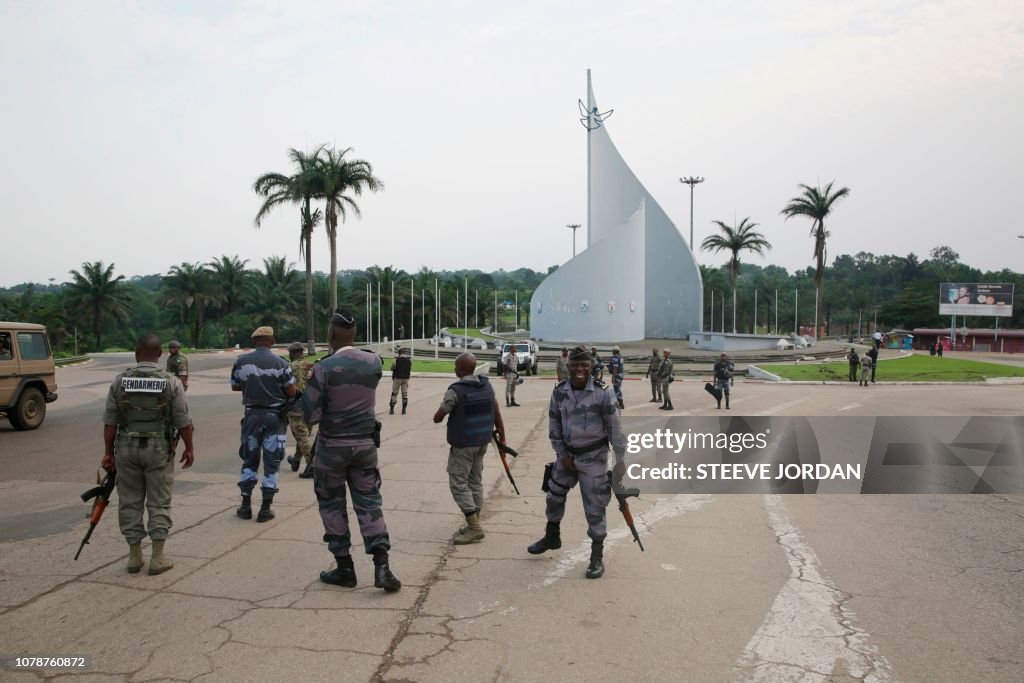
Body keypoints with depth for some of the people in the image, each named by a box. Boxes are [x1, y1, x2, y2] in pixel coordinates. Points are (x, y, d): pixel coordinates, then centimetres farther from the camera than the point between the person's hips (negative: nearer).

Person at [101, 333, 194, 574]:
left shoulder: (120, 381, -2)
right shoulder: (171, 382, -7)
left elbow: (110, 421, 0)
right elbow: (183, 421, -6)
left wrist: (108, 452, 7)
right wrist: (189, 448, 5)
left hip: (127, 448, 2)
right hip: (159, 449, -2)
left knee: (130, 502, 11)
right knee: (159, 503, 5)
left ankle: (134, 555, 17)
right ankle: (158, 557, 8)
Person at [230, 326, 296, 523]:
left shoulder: (241, 361, -3)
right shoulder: (280, 363, -10)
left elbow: (234, 386, 8)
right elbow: (291, 391, -8)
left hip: (252, 414, 2)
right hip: (274, 416, -2)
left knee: (249, 459, 16)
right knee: (271, 461, 5)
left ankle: (246, 505, 19)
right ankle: (265, 509, 8)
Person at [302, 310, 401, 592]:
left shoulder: (323, 369, -15)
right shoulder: (374, 362, -3)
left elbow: (311, 416, -13)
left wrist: (307, 386, 2)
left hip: (332, 445, -3)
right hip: (365, 443, 3)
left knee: (332, 505, 12)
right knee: (369, 503, 9)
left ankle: (344, 568, 17)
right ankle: (381, 566, -2)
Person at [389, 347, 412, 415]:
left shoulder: (396, 360, -11)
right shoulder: (409, 360, -2)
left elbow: (392, 369, -2)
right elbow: (410, 368, 8)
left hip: (397, 378, -2)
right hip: (406, 378, 3)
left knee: (394, 393, 6)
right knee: (405, 394, 10)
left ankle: (392, 410, 6)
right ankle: (404, 410, 10)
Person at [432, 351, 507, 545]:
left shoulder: (455, 391, -19)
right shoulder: (487, 385, 0)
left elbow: (437, 418, -12)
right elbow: (497, 413, 5)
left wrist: (446, 410, 9)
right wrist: (502, 435, 14)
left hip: (462, 444, -7)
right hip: (482, 442, 7)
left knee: (459, 483, 0)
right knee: (476, 481, 15)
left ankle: (474, 528, -4)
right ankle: (474, 525, 22)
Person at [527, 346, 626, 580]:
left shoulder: (602, 393, -16)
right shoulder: (559, 392, -4)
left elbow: (615, 428, -11)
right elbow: (554, 425, 4)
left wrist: (620, 460, -10)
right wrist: (562, 454, -2)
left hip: (594, 457, -5)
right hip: (567, 454, 5)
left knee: (594, 507, 0)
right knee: (554, 496, 19)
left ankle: (597, 556, 16)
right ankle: (552, 537, 43)